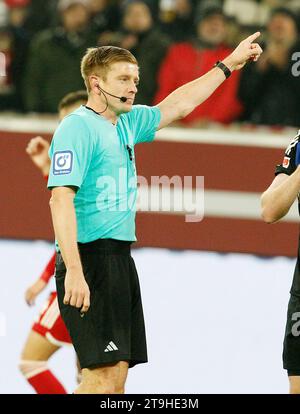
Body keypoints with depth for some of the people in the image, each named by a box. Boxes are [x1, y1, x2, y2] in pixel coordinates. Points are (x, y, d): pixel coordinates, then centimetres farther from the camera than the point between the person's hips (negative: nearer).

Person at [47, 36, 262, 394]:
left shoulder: (126, 124, 16)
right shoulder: (77, 128, -10)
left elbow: (177, 105, 33)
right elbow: (61, 199, -19)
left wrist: (229, 64, 36)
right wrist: (74, 272, -27)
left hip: (119, 257, 10)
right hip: (89, 260, -10)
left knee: (116, 373, 5)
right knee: (105, 372, -17)